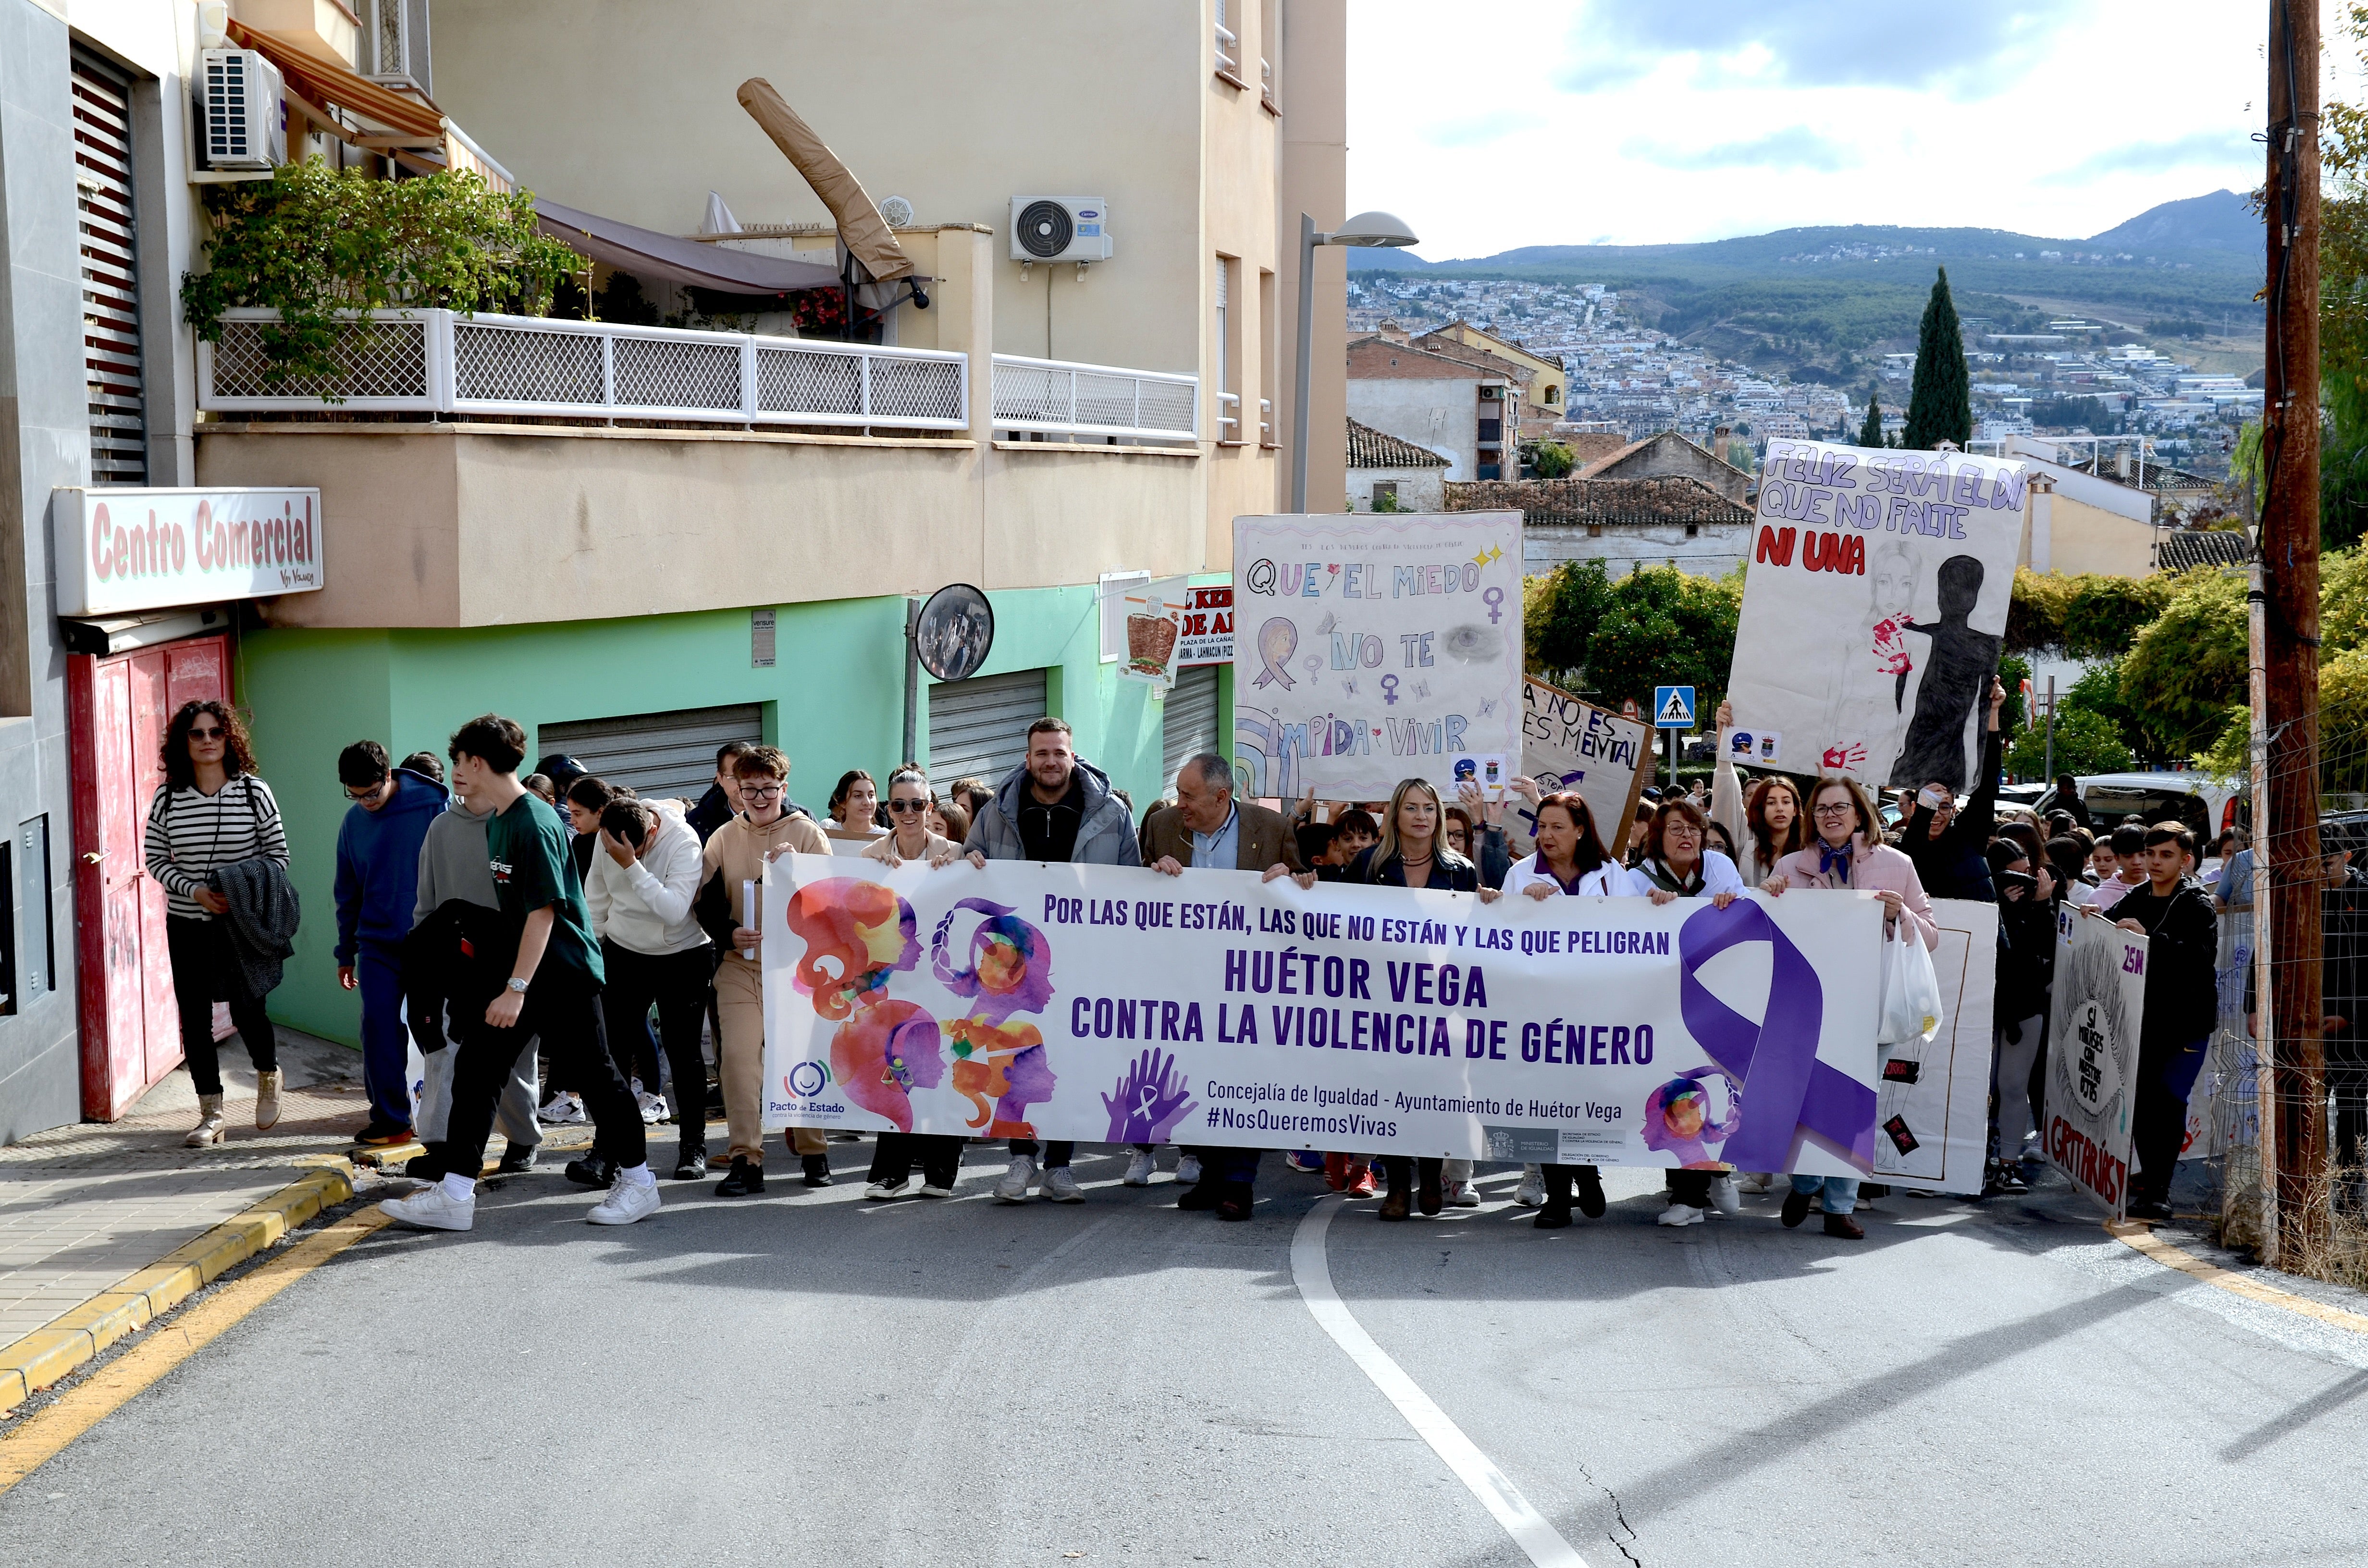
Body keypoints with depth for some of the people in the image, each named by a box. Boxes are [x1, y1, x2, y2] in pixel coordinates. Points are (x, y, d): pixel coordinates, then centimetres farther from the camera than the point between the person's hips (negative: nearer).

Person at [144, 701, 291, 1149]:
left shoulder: (254, 792, -4)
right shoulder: (167, 799, 0)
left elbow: (278, 853, 1)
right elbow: (156, 860, 4)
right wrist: (195, 891, -12)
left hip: (245, 922, -2)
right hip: (187, 925, 2)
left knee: (246, 1010, -3)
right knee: (194, 1017, 3)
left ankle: (268, 1075, 30)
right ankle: (210, 1115, 15)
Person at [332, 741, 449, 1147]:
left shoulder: (434, 806, -8)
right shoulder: (354, 821, 7)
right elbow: (348, 891, 15)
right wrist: (346, 953, 17)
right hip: (377, 945, 4)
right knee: (379, 1029, -2)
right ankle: (390, 1118, 4)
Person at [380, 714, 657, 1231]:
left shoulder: (536, 825, -19)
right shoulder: (497, 822, 10)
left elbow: (543, 910, -23)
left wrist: (517, 989, -24)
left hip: (562, 973, -9)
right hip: (517, 969, 9)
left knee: (594, 1073, 1)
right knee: (476, 1067, 3)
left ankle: (638, 1180, 16)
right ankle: (453, 1195, 4)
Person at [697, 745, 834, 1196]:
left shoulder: (807, 833, 1)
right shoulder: (723, 839, 9)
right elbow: (708, 905, 9)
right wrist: (730, 934, -10)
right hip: (740, 965, 2)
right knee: (738, 1054, -11)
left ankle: (813, 1151, 21)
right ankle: (746, 1160, -8)